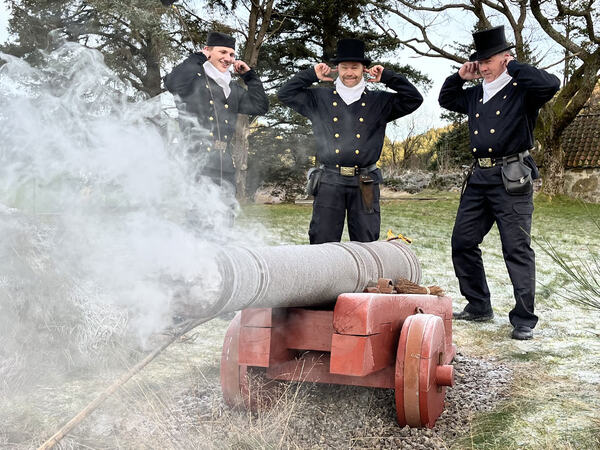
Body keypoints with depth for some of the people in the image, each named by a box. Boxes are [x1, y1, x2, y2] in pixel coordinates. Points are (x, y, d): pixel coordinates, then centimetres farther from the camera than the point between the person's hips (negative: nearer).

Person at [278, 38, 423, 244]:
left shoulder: (379, 101, 12)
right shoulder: (319, 98, 12)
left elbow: (414, 99, 8)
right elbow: (285, 94, 11)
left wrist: (387, 77, 4)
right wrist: (312, 74, 6)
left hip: (365, 184, 1)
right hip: (329, 181, 0)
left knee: (366, 244, 3)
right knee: (322, 243, -1)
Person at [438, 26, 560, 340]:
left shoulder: (522, 90, -2)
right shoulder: (475, 94, 17)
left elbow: (551, 85, -22)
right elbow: (445, 99, 32)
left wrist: (513, 67, -10)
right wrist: (460, 76, 14)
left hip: (511, 179, -7)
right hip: (479, 176, 7)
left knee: (517, 249, -5)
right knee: (462, 243, 9)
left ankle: (524, 320, 2)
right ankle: (479, 307, 22)